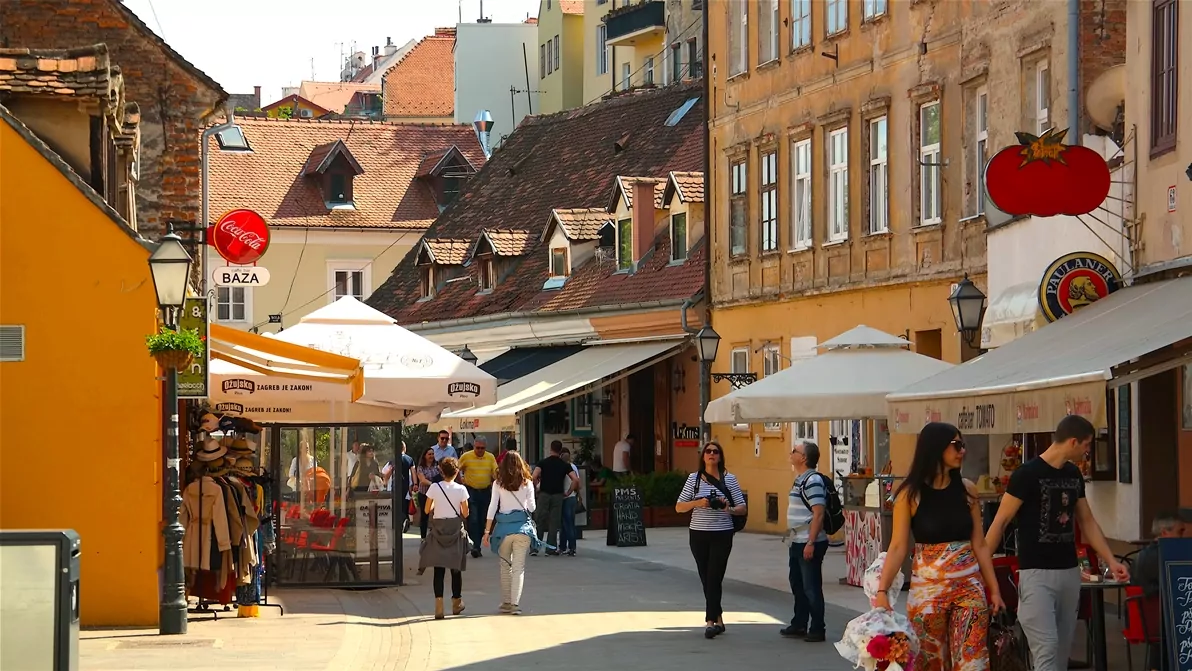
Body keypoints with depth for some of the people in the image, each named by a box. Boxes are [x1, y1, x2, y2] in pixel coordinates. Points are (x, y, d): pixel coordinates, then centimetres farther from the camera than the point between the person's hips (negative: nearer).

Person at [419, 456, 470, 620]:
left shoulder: (434, 487, -6)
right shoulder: (461, 489, -7)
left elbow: (427, 510, 0)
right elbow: (465, 514, -4)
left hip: (438, 529, 0)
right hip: (456, 530, 0)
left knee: (439, 569, -1)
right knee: (456, 568, 13)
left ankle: (439, 605, -14)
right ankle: (456, 603, 26)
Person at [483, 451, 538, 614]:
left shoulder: (498, 483, 1)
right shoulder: (527, 483, 1)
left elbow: (492, 508, -2)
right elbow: (531, 507, 2)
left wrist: (487, 531, 1)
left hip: (504, 527, 1)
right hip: (522, 527, -1)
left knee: (505, 565, 15)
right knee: (519, 567, 1)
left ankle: (506, 602, 21)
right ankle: (515, 603, -8)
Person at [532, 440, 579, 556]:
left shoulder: (543, 463, -1)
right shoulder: (565, 465, 3)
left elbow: (534, 477, -15)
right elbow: (575, 479, -7)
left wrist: (536, 486, 1)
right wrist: (568, 492, 3)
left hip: (544, 494, -1)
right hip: (558, 495, 1)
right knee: (554, 522, 5)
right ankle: (551, 548, 3)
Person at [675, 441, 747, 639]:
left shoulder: (729, 479, 2)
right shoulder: (694, 479, 5)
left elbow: (742, 508, 3)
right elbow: (679, 507, 4)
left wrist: (729, 509, -18)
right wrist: (697, 503, -14)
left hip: (722, 535, -2)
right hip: (698, 534, 3)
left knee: (714, 578, -10)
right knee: (706, 578, 7)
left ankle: (710, 621, -13)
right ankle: (718, 619, 18)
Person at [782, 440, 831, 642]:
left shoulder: (813, 480, -17)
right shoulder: (800, 480, 14)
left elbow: (818, 514, -21)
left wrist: (811, 543, -24)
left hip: (810, 544, -10)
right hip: (798, 542, 10)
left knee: (811, 587, -4)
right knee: (798, 585, 17)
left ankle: (817, 630, 3)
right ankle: (799, 625, 27)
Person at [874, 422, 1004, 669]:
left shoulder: (967, 489, 4)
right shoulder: (910, 494, -5)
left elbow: (979, 544, 8)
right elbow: (898, 547, -7)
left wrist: (994, 589, 6)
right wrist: (882, 590, -17)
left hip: (970, 587, 2)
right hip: (927, 588, -2)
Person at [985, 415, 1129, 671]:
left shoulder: (1074, 475, 10)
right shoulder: (1027, 474, -11)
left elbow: (1087, 522, 18)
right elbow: (1000, 522, -9)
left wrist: (1111, 561, 9)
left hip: (1069, 572, 7)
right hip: (1037, 573, -7)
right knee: (1046, 648, -14)